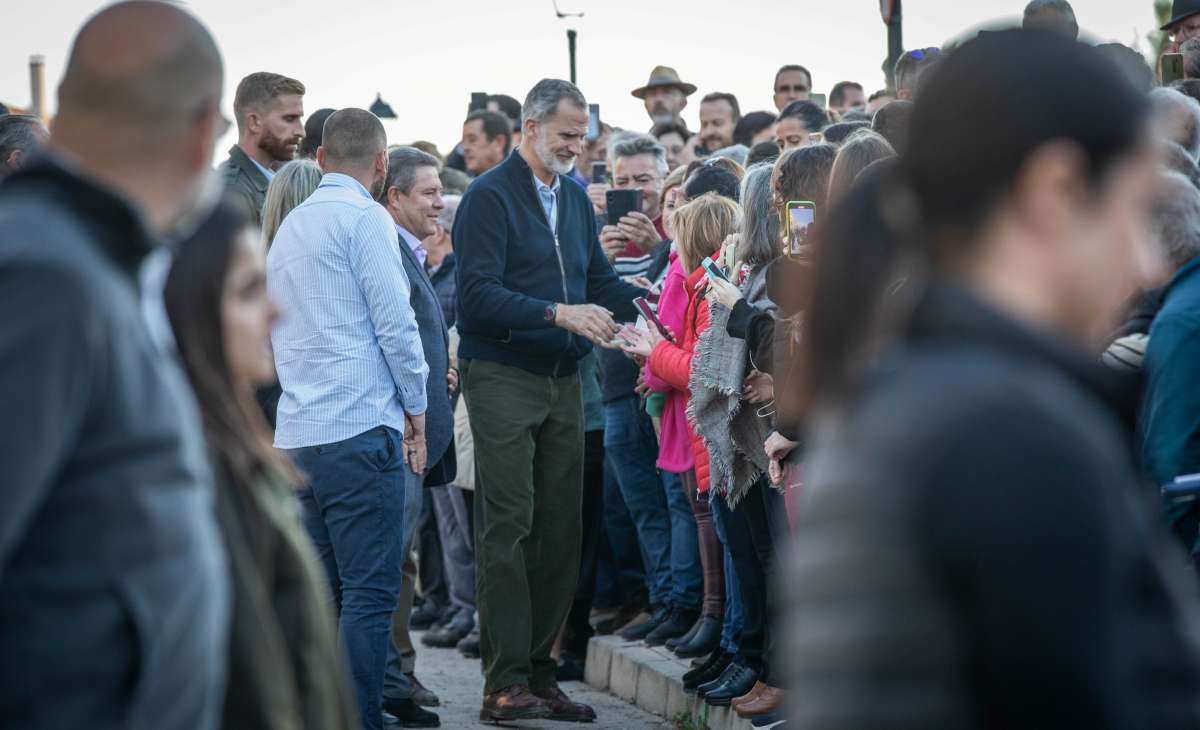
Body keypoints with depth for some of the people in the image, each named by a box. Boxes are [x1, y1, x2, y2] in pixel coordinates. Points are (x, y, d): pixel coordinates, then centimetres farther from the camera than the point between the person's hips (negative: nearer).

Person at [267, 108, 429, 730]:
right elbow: (395, 323, -10)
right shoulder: (365, 218, -7)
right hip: (362, 426, -8)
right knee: (371, 591, -8)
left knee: (323, 589, 12)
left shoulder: (289, 226, 18)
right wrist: (415, 407, 1)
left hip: (298, 433, 8)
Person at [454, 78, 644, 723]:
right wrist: (558, 313, -24)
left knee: (560, 529, 8)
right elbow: (478, 296, -18)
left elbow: (599, 277, 19)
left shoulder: (575, 198, 16)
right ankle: (504, 684, -7)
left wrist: (640, 302, -1)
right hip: (502, 377, -7)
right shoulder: (489, 197, -8)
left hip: (563, 380, 8)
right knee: (507, 529, -9)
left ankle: (539, 671, 15)